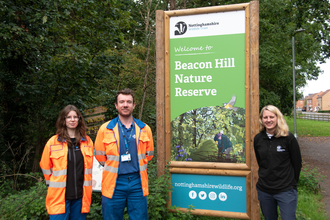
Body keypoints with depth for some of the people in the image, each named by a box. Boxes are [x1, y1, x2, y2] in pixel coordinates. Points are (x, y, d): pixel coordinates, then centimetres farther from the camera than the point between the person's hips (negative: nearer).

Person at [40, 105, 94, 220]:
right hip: (59, 196, -2)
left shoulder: (87, 141, 5)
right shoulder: (53, 142, -2)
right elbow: (45, 167, 6)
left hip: (81, 196, 2)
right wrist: (55, 184, 10)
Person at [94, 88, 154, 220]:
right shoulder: (105, 129, 0)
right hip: (114, 184, -1)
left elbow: (149, 154, 14)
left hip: (137, 182, 1)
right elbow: (99, 156, 7)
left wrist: (137, 166, 11)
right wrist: (114, 168, 9)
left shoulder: (144, 129, 5)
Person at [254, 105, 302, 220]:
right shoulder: (258, 139, 1)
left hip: (286, 191, -3)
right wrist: (265, 177, 12)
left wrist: (292, 183, 4)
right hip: (263, 190, 4)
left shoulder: (288, 137, -9)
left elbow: (297, 163, -1)